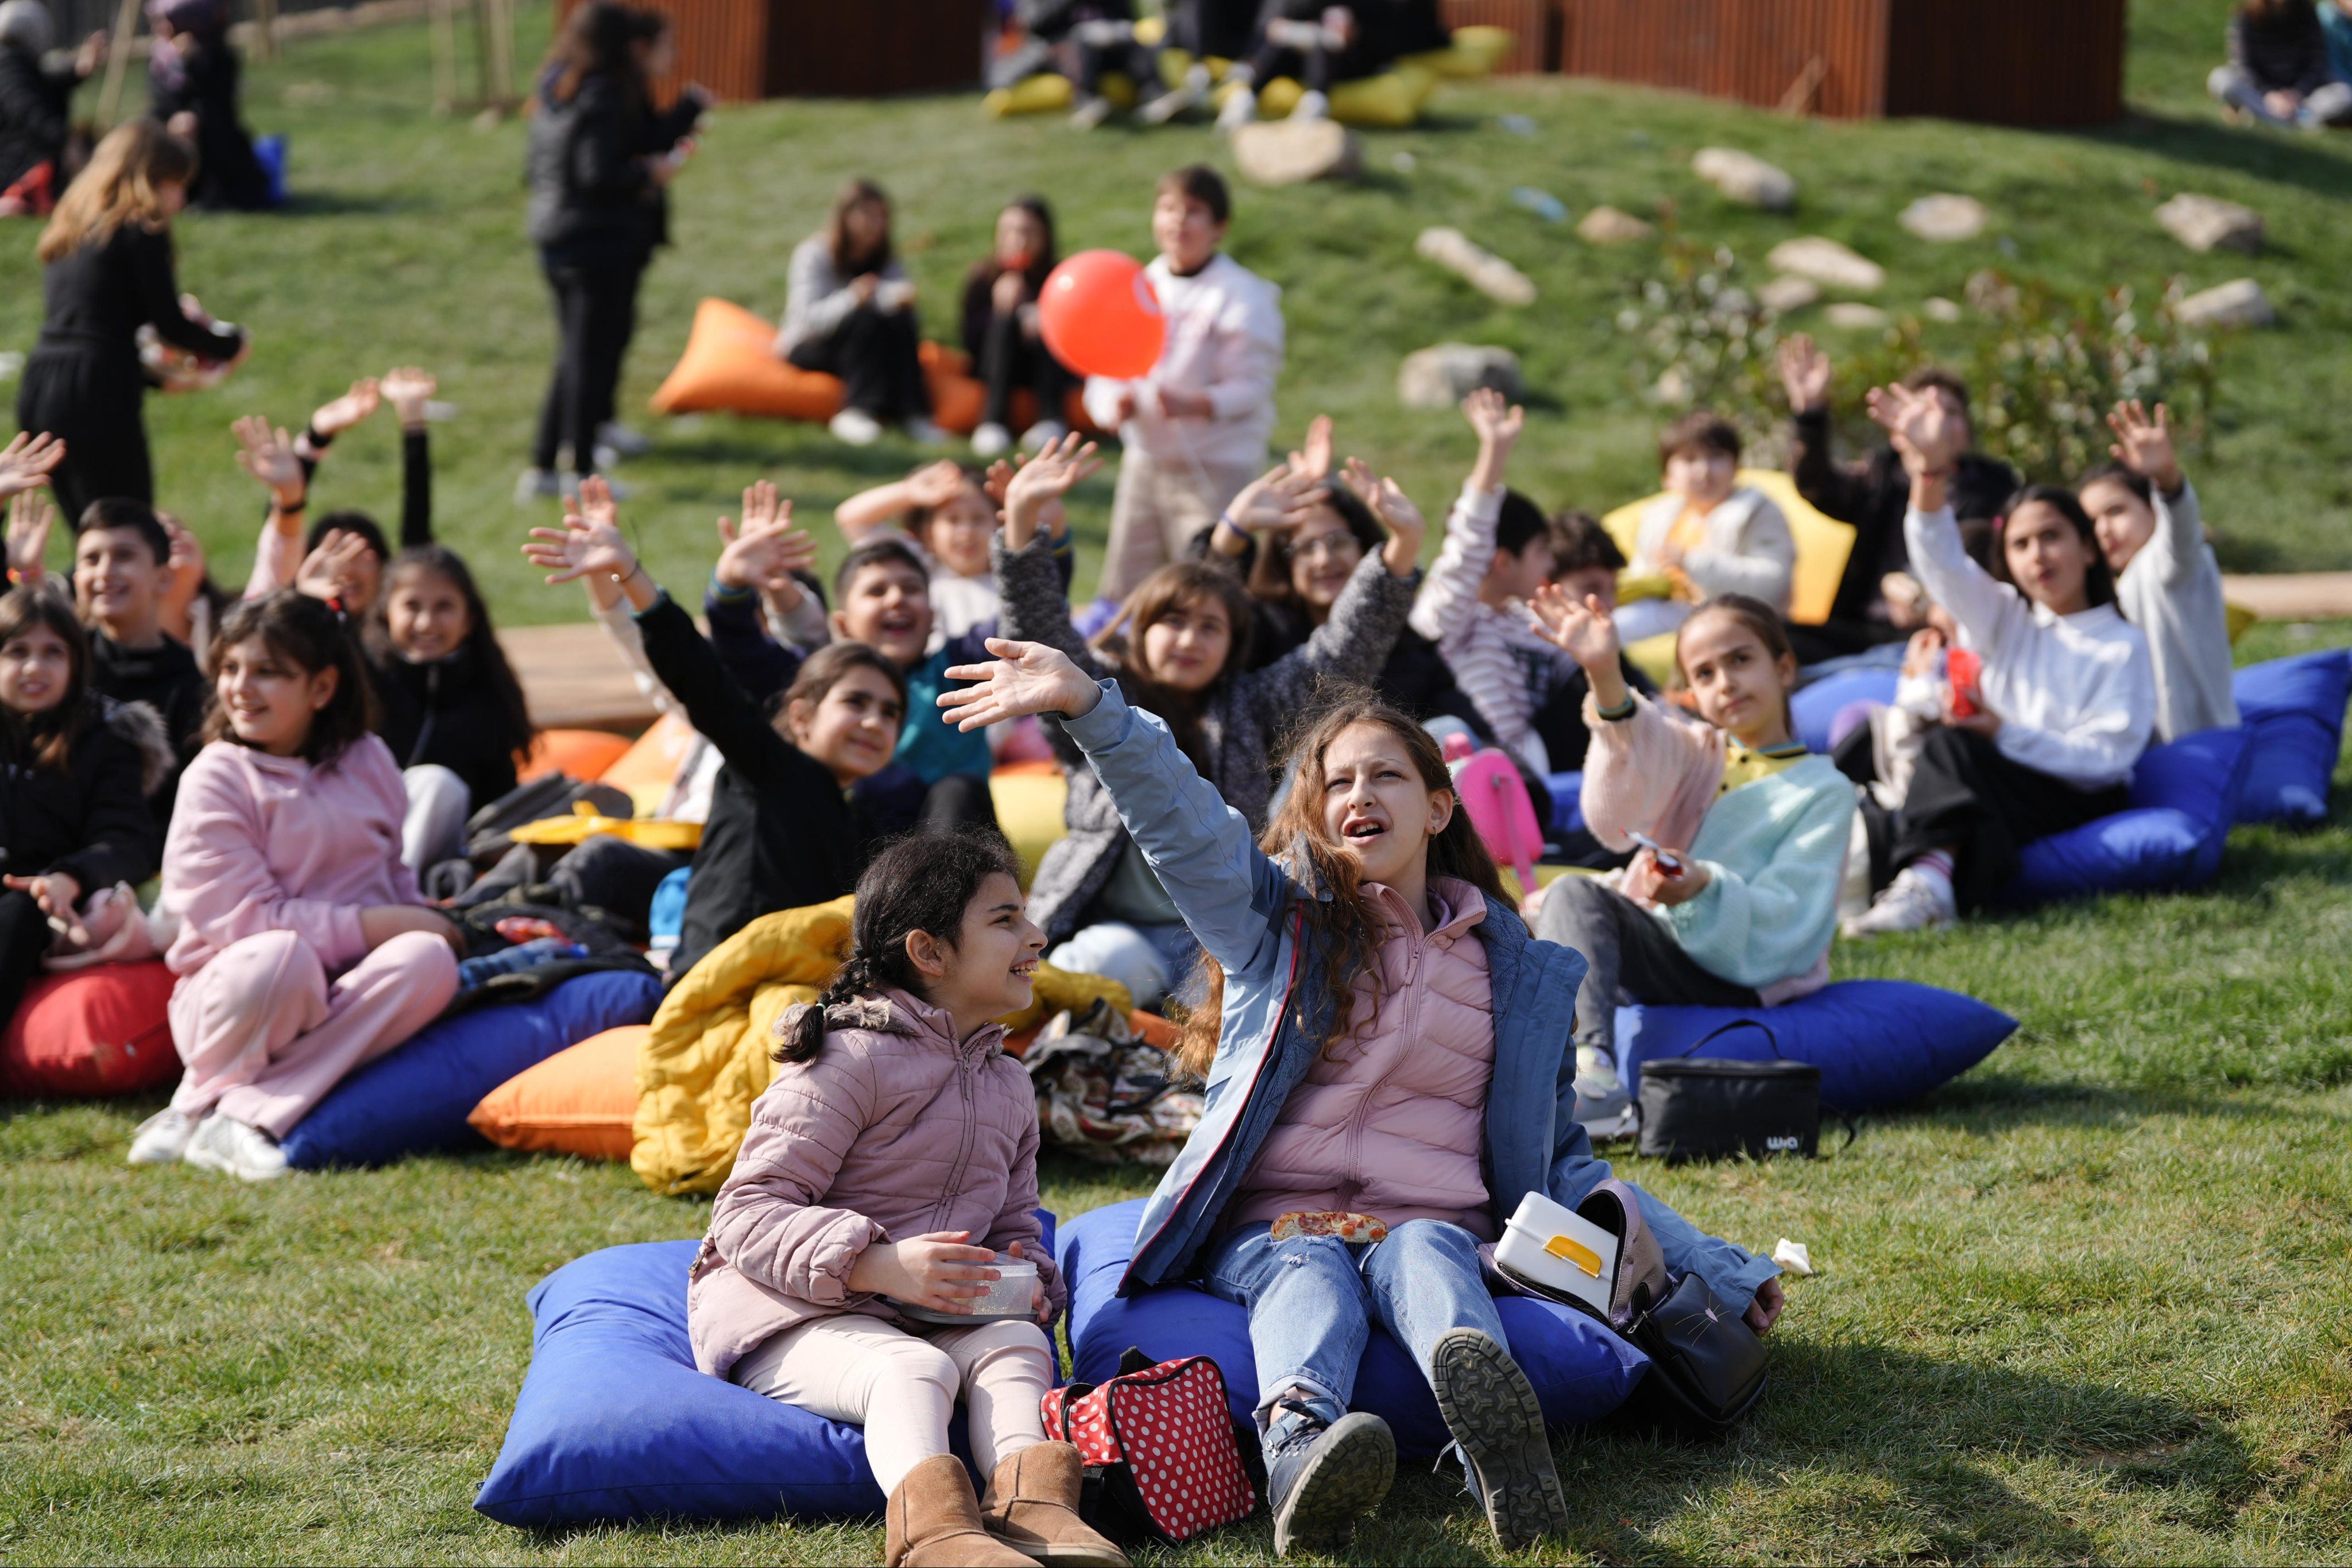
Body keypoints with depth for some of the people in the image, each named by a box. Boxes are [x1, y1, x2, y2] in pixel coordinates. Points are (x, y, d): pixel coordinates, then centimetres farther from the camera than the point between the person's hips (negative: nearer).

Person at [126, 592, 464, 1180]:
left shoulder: (369, 762, 11)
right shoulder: (215, 778, -6)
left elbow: (395, 877, 19)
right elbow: (244, 920, -14)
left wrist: (423, 923, -4)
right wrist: (372, 927, -17)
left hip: (344, 1004, 5)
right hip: (230, 995, -5)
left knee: (429, 958, -28)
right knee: (281, 957, -40)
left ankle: (240, 1112, -29)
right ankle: (207, 1095, -14)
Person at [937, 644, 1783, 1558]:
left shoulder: (1521, 975, 19)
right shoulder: (1278, 918, 13)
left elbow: (1560, 1159, 24)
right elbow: (1185, 824, -5)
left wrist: (1719, 1270, 18)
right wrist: (1089, 707, -24)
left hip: (1435, 1230, 0)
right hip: (1272, 1227, 0)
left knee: (1422, 1256, -35)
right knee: (1310, 1274, -35)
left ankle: (1493, 1433, -70)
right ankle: (1298, 1446, -68)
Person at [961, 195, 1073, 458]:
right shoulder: (982, 278, -5)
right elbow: (971, 343, -10)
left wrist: (1042, 321, -32)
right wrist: (1000, 309, -27)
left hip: (1051, 370, 0)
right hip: (999, 372, 0)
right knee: (1005, 319, -27)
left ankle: (1050, 417, -34)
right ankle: (995, 418, -39)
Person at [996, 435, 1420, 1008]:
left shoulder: (1251, 707, 14)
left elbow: (1343, 653, 5)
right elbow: (1039, 639, -7)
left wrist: (1403, 547, -10)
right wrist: (1022, 520, -22)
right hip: (1116, 928, -2)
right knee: (1111, 963, -37)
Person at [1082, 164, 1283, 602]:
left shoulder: (1243, 298, -7)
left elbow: (1250, 386, -13)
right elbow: (1105, 373, 9)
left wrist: (1192, 405, -30)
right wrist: (1114, 404, -14)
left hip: (1216, 467, -6)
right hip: (1145, 461, 6)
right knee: (1124, 593, 6)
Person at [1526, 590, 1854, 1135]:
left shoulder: (1823, 792, 3)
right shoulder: (1696, 757, 15)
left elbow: (1790, 924, -10)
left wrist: (1704, 891, -30)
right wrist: (1606, 679, -30)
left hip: (1744, 983, -5)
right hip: (1657, 952, 5)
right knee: (1572, 895, -25)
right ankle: (1594, 1070, -46)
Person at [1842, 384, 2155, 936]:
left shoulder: (2123, 646, 7)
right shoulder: (2002, 618, 18)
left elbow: (2106, 756, -4)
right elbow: (1943, 564, -1)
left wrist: (2005, 734, -16)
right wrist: (1931, 473, -20)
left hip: (2080, 803, -5)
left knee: (1949, 746, -34)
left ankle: (1929, 874, -59)